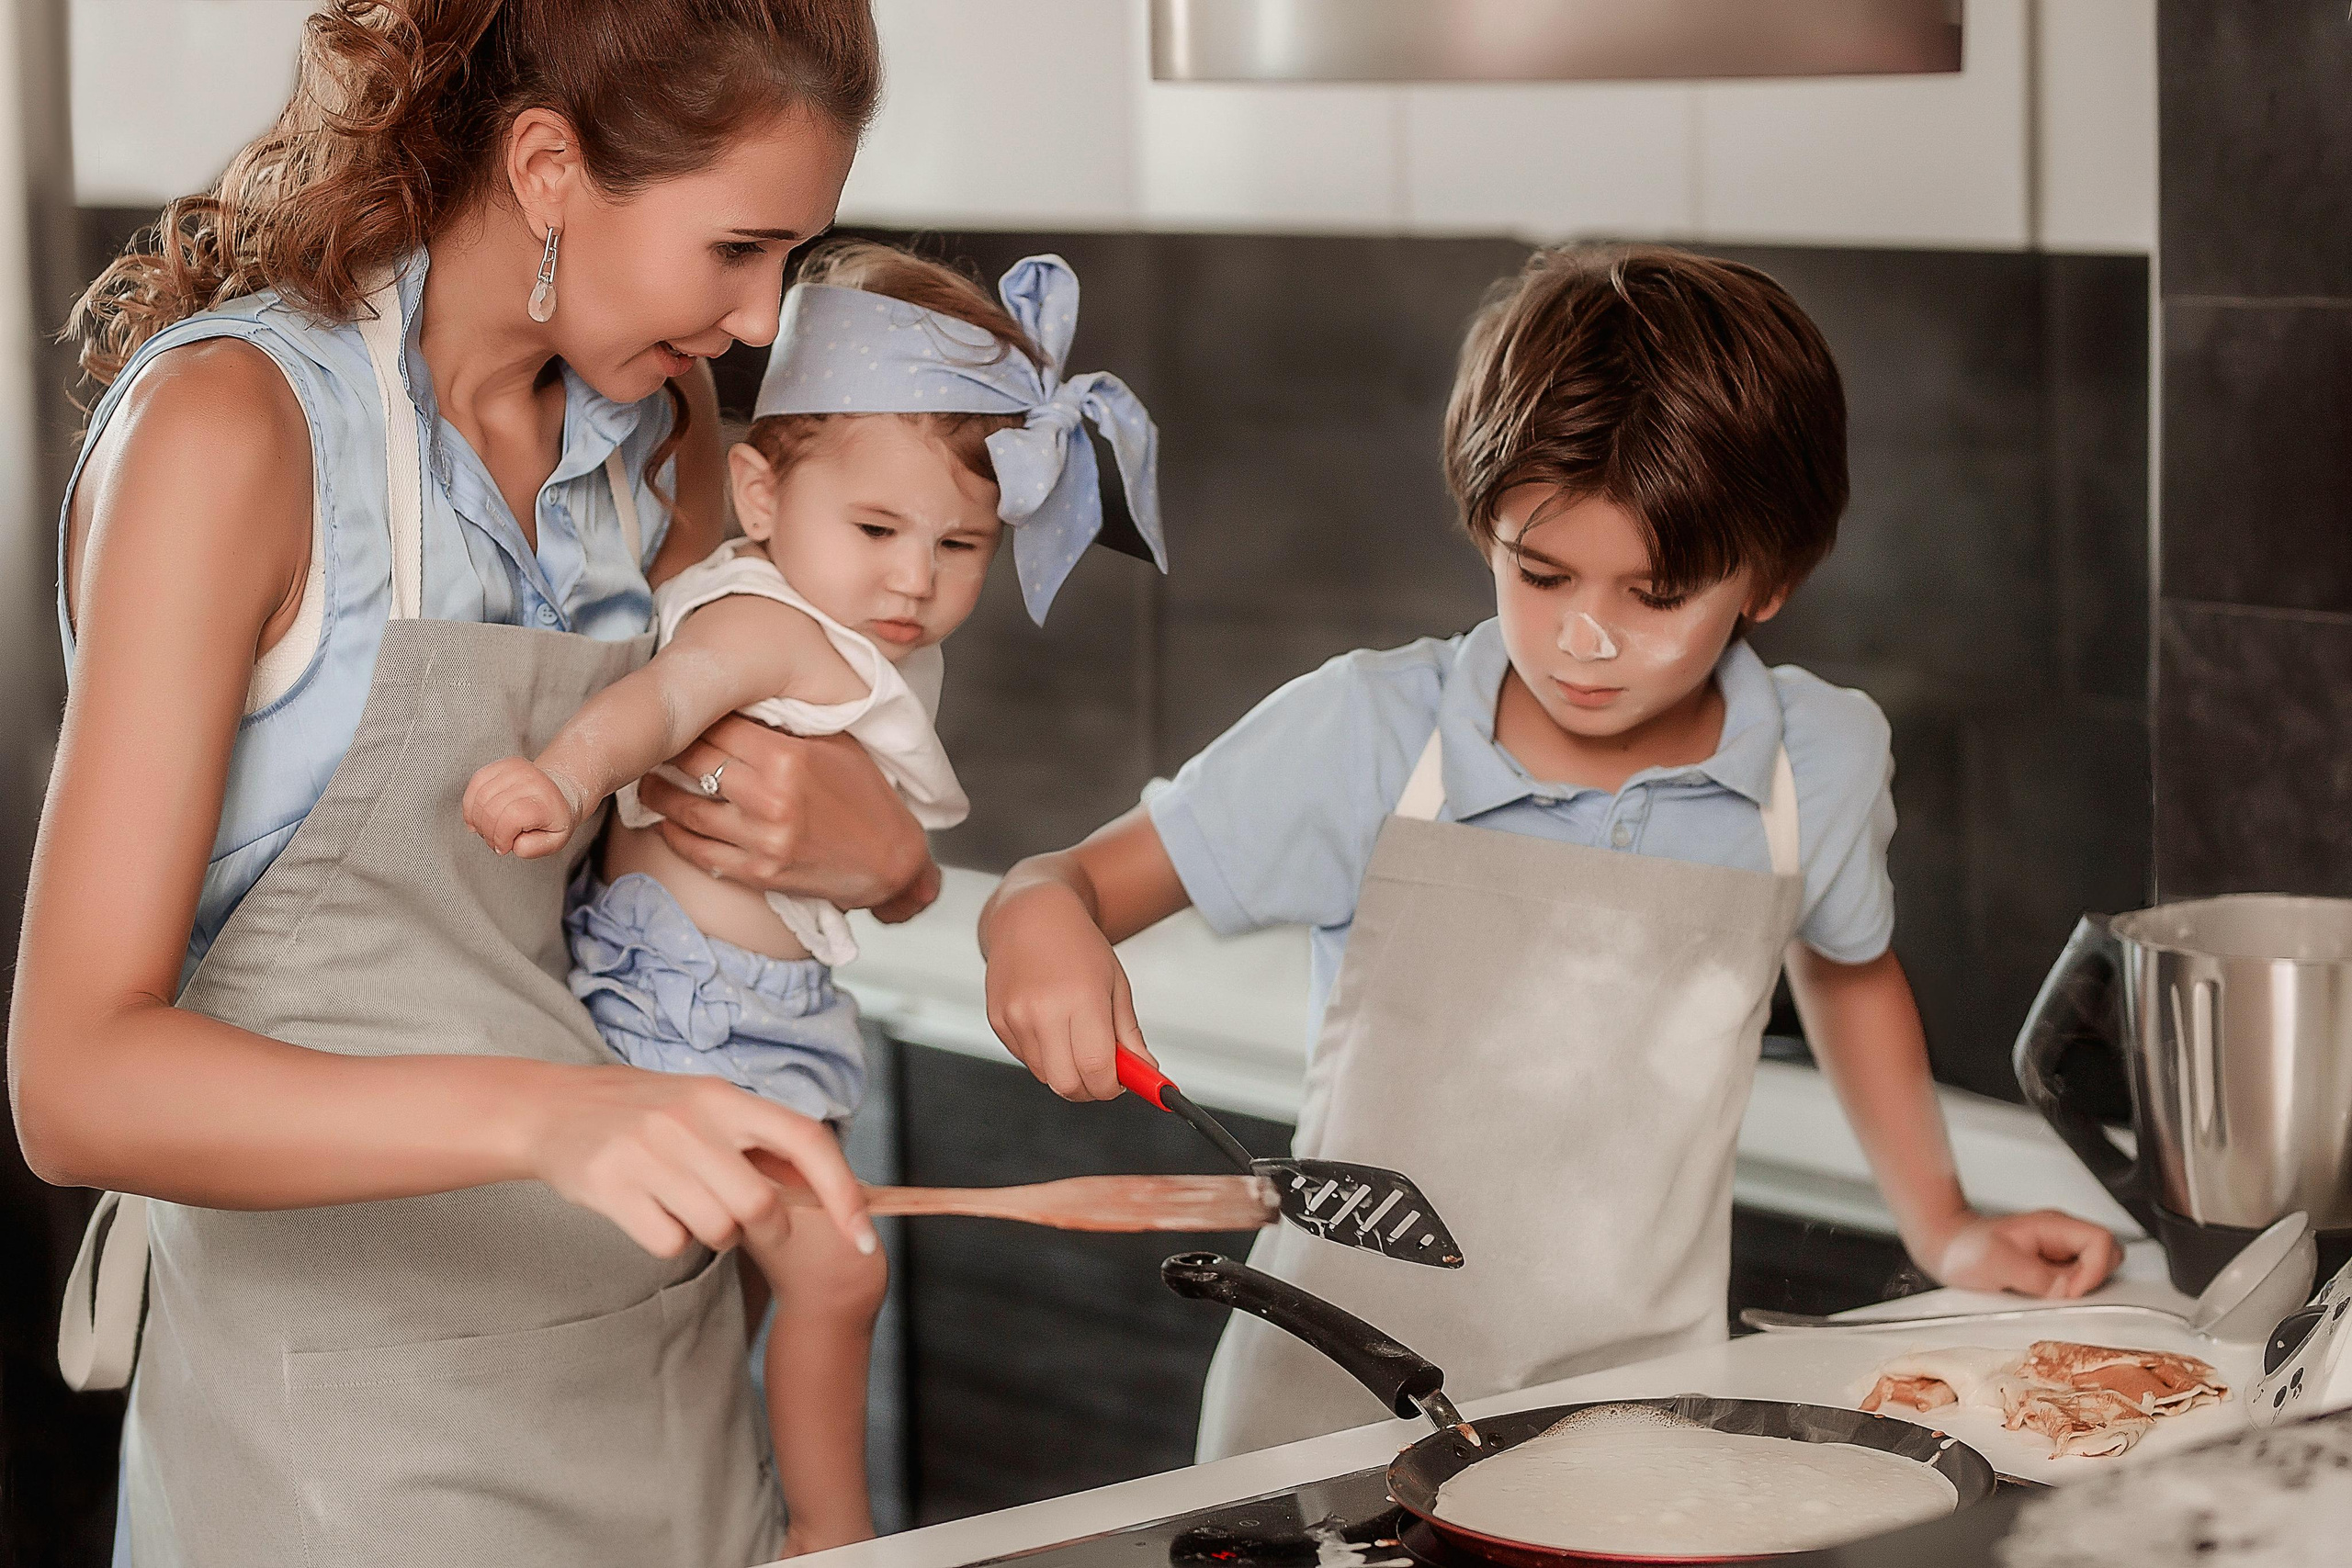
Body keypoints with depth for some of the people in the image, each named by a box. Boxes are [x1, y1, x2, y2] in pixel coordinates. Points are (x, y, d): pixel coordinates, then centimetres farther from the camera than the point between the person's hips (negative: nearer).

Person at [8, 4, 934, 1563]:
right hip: (345, 1411, -6)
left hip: (661, 1377, 6)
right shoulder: (233, 423, -15)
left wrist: (875, 847, -6)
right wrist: (541, 1111, -36)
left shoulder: (654, 418, 5)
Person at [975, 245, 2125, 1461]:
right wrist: (1040, 920, -20)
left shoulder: (1822, 767, 2)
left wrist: (1944, 1230, 25)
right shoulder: (1364, 738, -6)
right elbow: (1087, 881, 2)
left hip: (1639, 1419, 2)